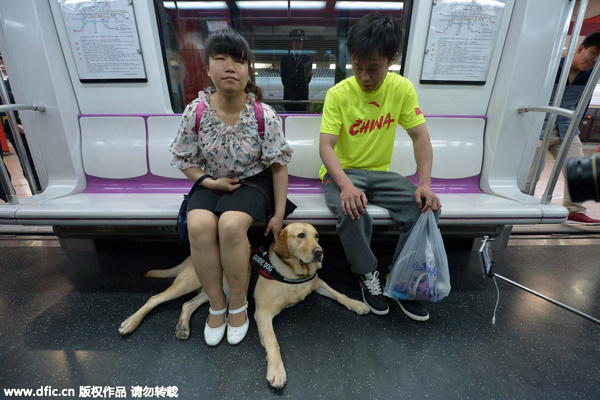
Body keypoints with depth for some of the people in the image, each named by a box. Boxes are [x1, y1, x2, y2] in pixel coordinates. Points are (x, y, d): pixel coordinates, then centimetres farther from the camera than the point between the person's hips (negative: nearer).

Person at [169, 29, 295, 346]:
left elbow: (278, 165, -8)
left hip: (252, 181, -2)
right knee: (199, 225, -28)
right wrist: (209, 182, -14)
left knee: (231, 224, -32)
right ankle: (217, 305, -4)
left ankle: (238, 304, -5)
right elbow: (184, 159, 4)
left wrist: (279, 214, -11)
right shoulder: (195, 112, -7)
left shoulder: (264, 116, -12)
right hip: (212, 182, 3)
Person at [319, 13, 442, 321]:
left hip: (380, 172, 4)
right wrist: (346, 185, -36)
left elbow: (420, 136, -3)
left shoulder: (402, 88, -1)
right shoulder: (338, 94, -10)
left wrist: (425, 184, -18)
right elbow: (326, 146, -18)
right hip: (342, 172, -3)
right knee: (351, 212, -35)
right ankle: (367, 274, -4)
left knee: (428, 207, -19)